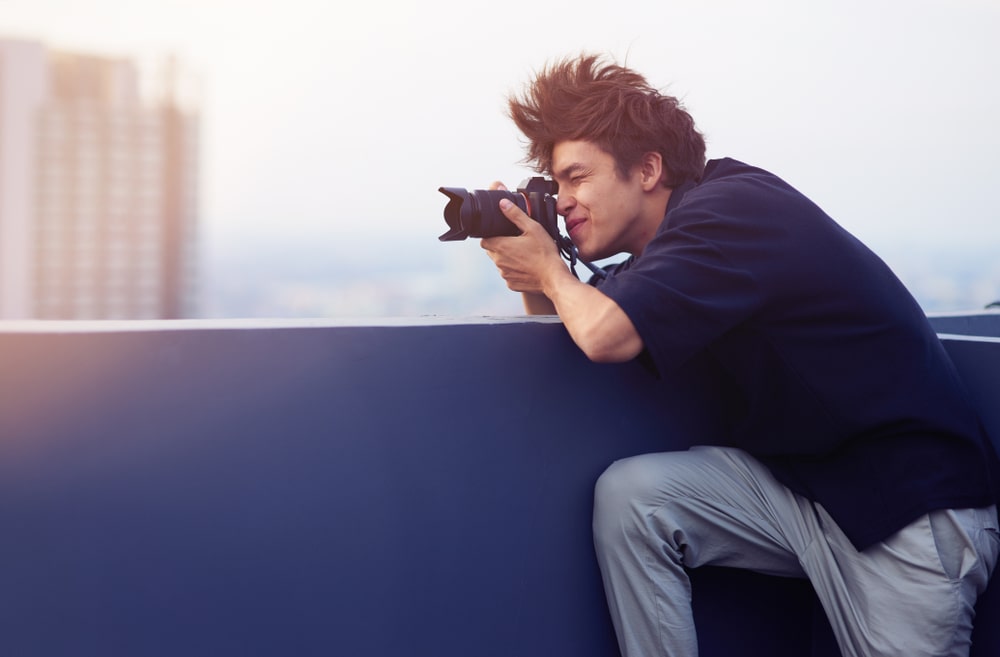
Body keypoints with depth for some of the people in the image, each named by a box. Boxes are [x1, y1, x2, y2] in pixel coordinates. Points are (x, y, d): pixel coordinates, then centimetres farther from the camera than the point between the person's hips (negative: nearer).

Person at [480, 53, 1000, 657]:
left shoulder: (731, 208, -19)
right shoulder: (672, 240, 10)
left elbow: (606, 334, -28)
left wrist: (551, 271, -8)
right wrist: (533, 277, -5)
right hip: (800, 480, 8)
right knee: (630, 494, -12)